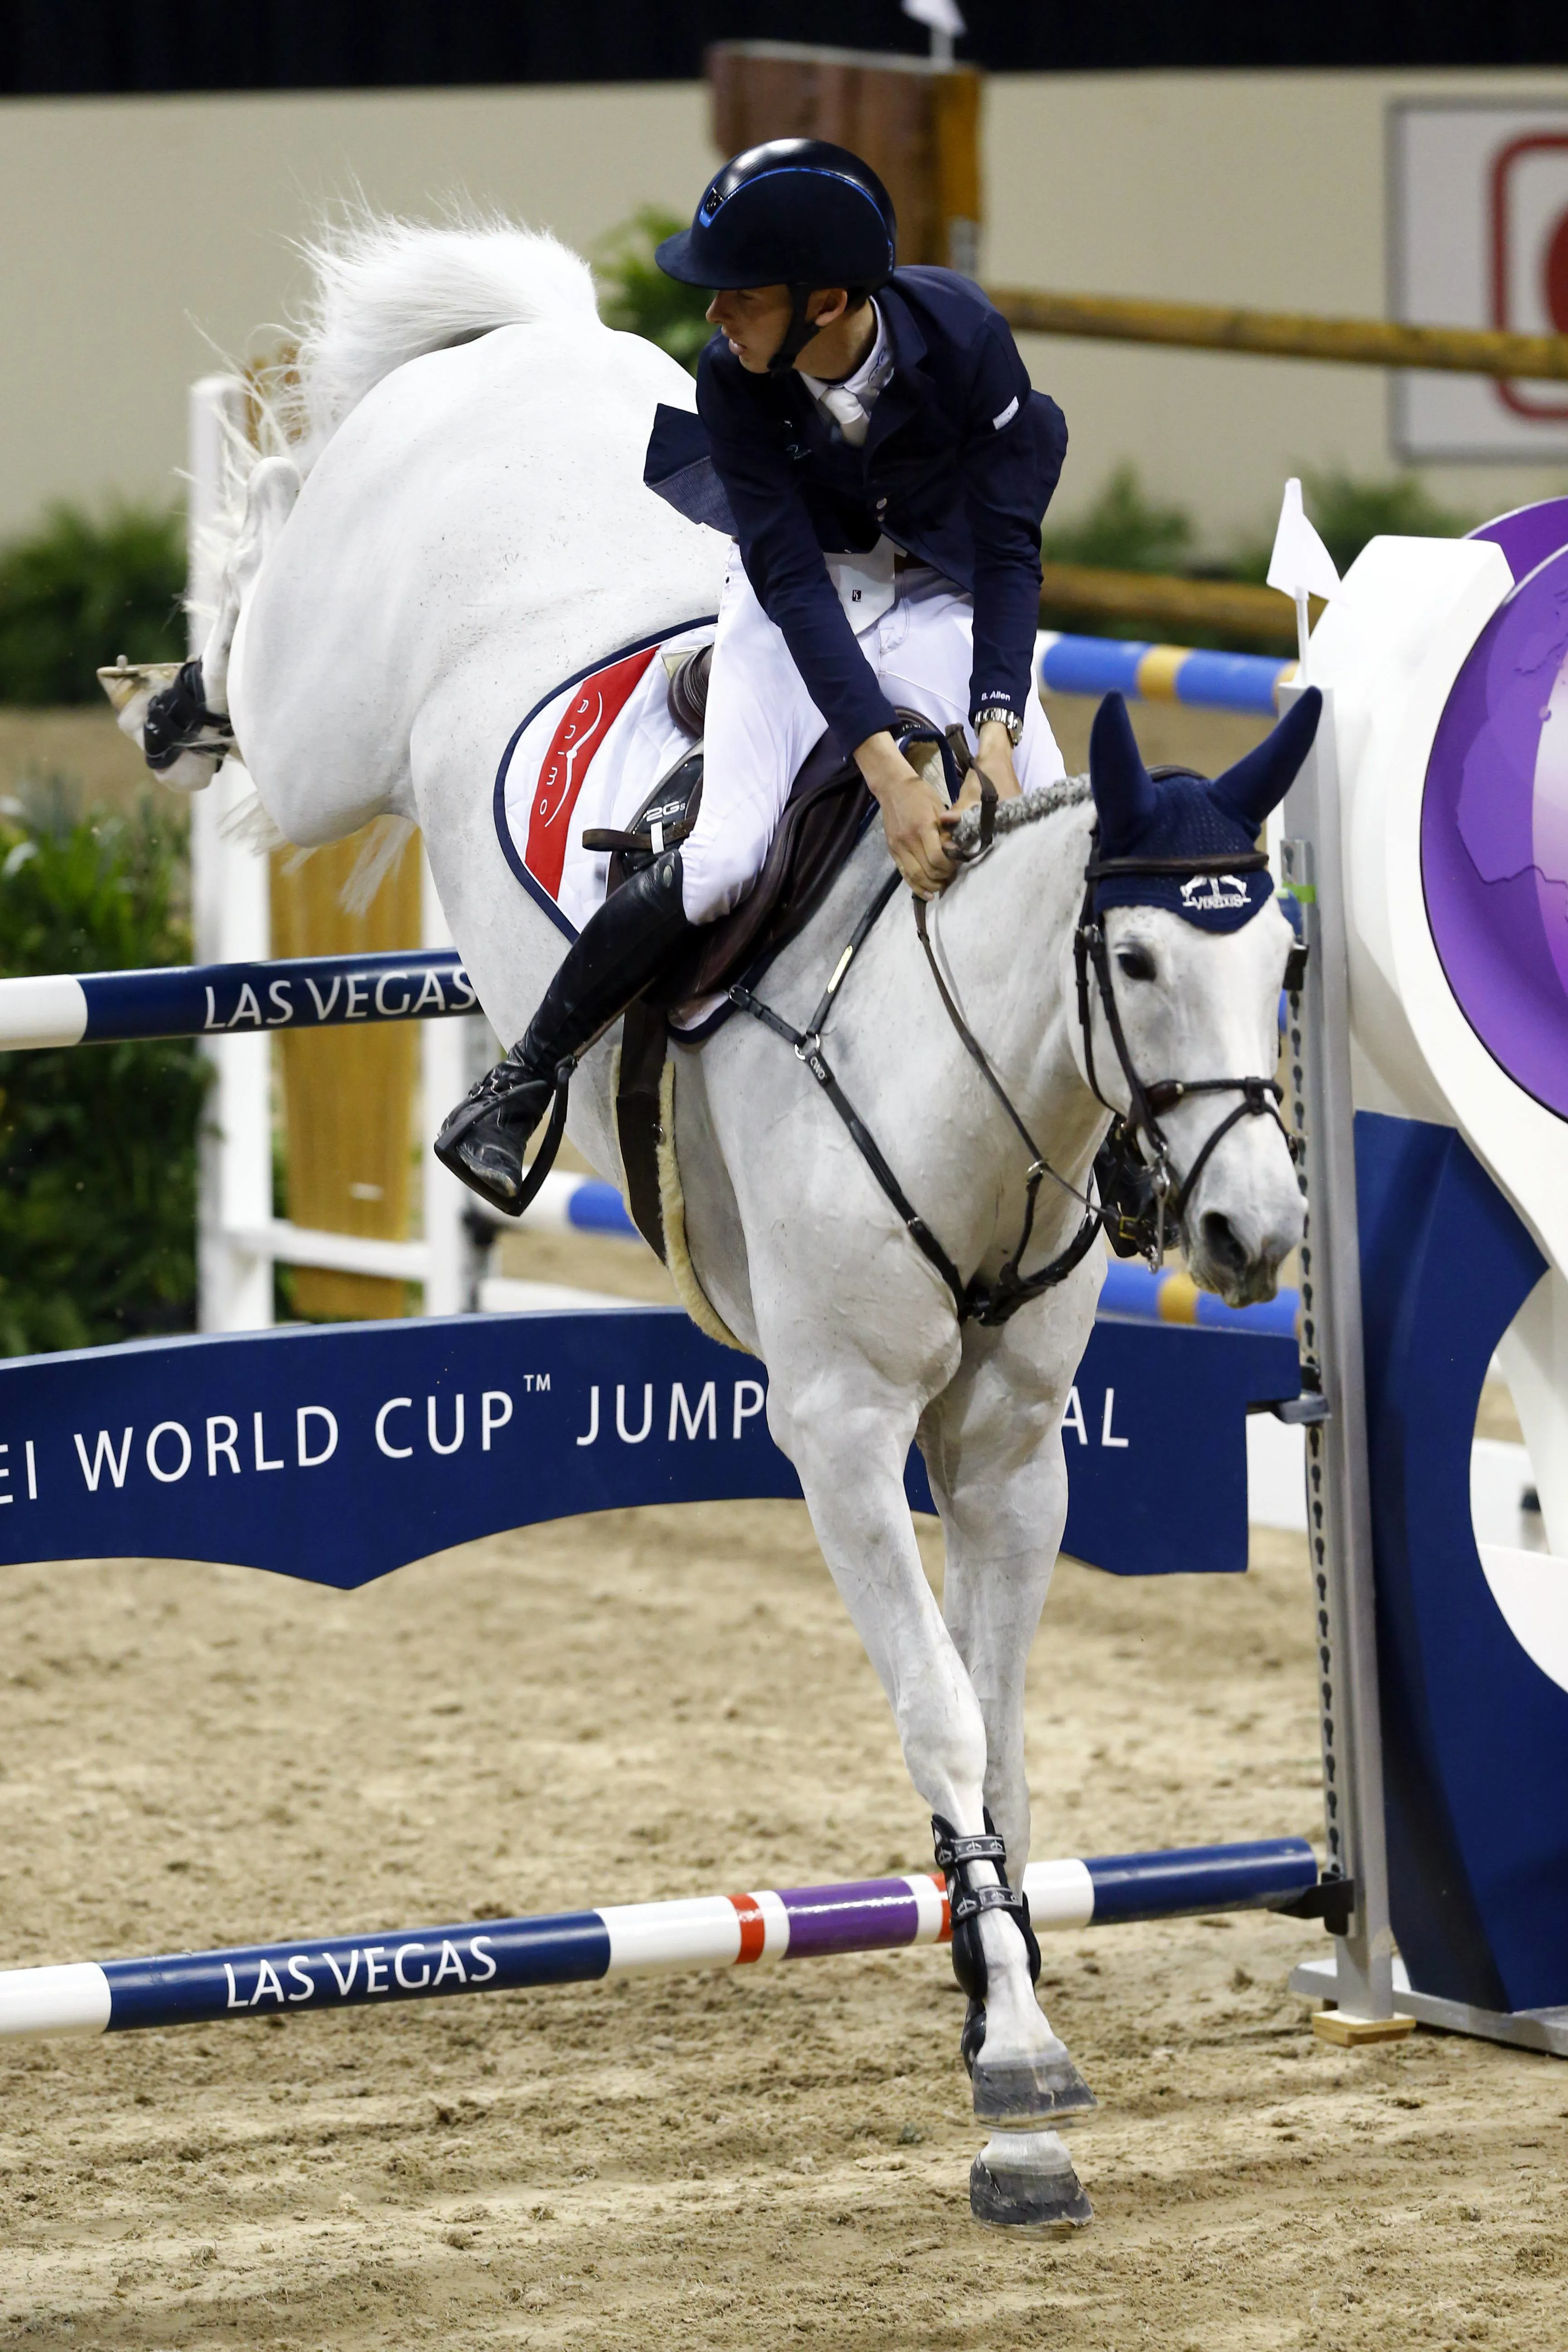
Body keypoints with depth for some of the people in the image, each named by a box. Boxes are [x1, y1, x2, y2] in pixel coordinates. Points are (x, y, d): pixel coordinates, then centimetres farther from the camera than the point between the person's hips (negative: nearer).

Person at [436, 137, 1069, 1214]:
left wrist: (996, 730, -36)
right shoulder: (735, 382, -25)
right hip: (801, 604, -1)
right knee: (726, 859, -23)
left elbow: (1009, 555, -21)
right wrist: (887, 771, -42)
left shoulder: (964, 337, -27)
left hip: (944, 600, 1)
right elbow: (794, 585, -29)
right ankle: (519, 1083, -6)